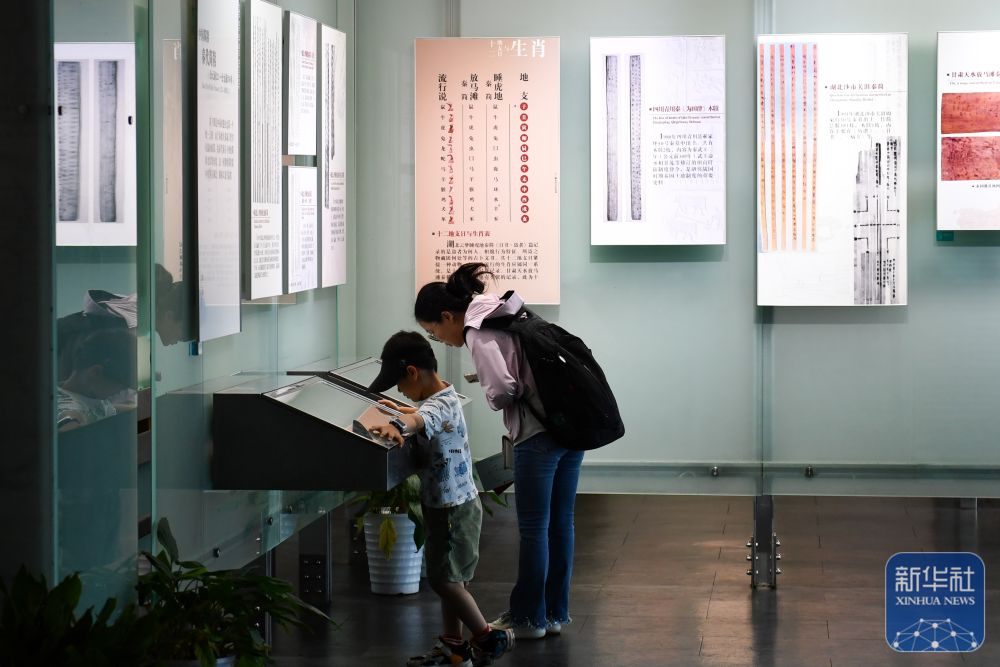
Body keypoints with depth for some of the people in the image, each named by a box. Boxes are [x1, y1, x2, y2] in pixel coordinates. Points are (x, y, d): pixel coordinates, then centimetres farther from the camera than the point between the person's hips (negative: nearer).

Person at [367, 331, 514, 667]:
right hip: (448, 503, 10)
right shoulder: (443, 396, 7)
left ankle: (489, 638, 7)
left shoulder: (441, 404, -25)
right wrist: (400, 410, 42)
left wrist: (397, 424, -70)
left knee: (444, 579, -3)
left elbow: (422, 419, -51)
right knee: (447, 577, 15)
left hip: (453, 508, -10)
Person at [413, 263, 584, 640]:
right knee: (560, 523, 15)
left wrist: (490, 397, -2)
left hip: (538, 435, -9)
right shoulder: (508, 312, 16)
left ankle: (528, 618, 13)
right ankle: (555, 613, 24)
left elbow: (503, 388, -23)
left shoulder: (479, 333, -11)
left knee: (534, 530, 3)